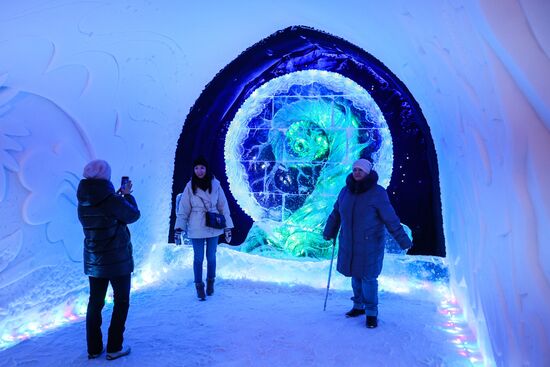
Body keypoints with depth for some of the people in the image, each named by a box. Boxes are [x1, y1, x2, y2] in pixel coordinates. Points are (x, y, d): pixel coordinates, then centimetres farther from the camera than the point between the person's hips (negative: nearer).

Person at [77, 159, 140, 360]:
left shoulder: (83, 201, -2)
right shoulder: (111, 200, -22)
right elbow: (134, 215, -8)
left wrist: (119, 195, 13)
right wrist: (127, 195, 6)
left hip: (93, 261, 6)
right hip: (118, 260, -6)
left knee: (95, 302, 16)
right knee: (121, 301, 11)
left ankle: (93, 348, 25)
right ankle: (114, 348, 15)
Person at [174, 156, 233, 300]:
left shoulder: (215, 185, -3)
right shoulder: (190, 186, -4)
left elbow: (223, 206, 0)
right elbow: (183, 208, -2)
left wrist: (228, 227, 0)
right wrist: (179, 227, -7)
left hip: (213, 227, 1)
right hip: (196, 229, -1)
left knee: (211, 256, 13)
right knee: (198, 258, 7)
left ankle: (210, 282, 34)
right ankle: (199, 286, 24)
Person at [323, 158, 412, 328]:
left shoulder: (377, 193, -14)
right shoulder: (346, 191, 0)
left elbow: (390, 218, -13)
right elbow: (336, 213, 12)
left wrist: (403, 240, -16)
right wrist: (328, 232, 21)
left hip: (370, 245, -4)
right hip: (349, 244, 5)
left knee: (368, 277, -2)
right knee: (355, 275, 15)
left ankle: (371, 313, 16)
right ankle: (359, 306, 34)